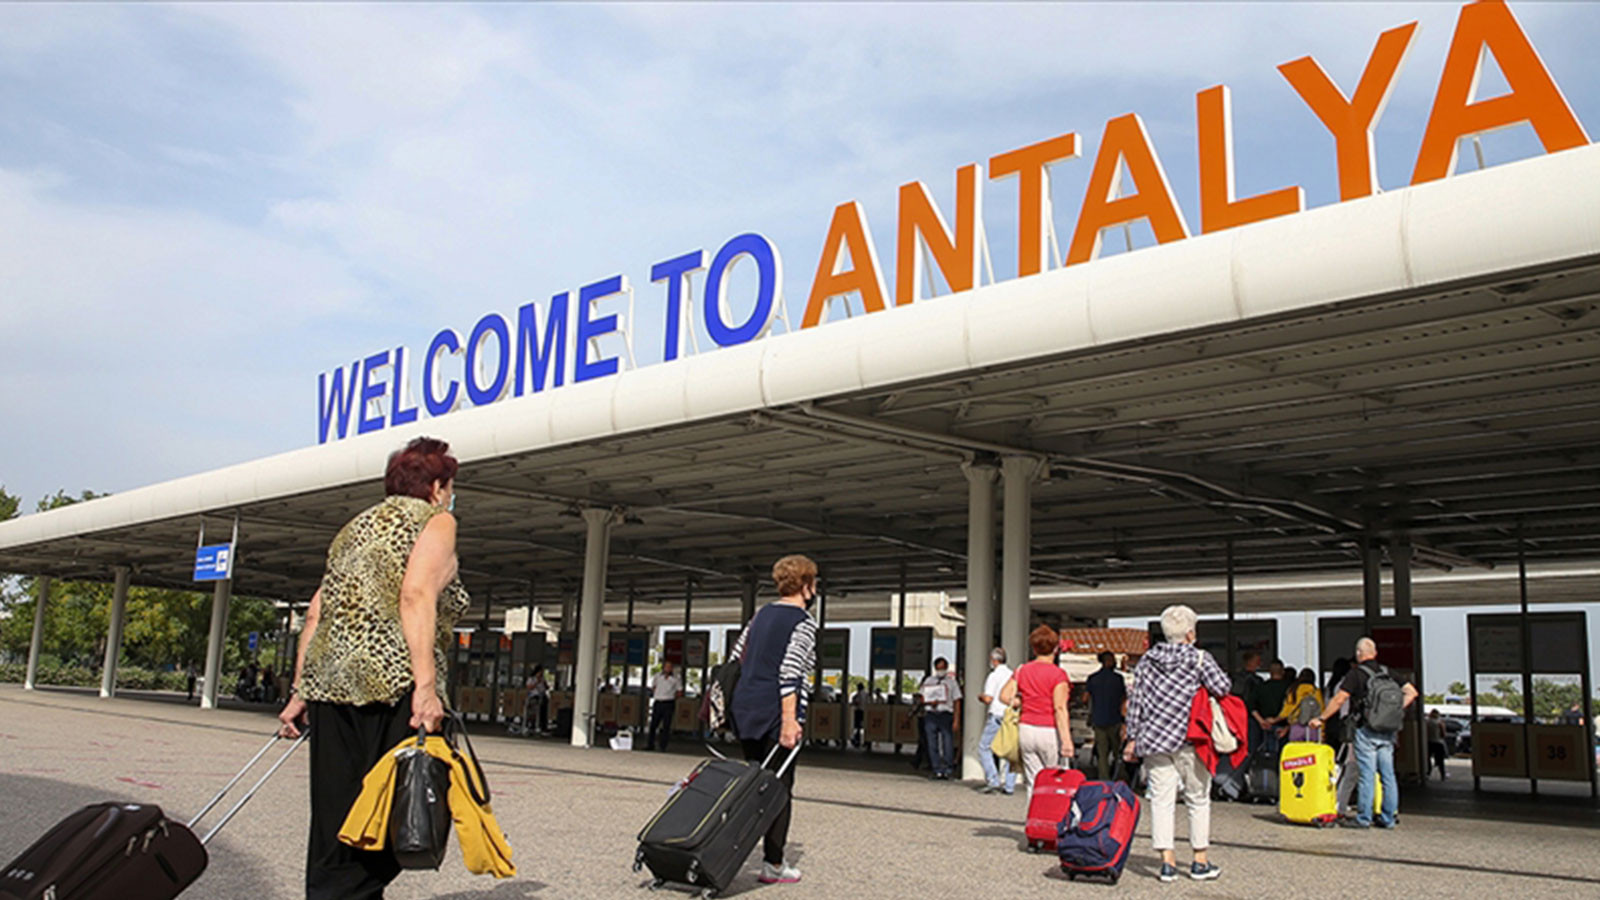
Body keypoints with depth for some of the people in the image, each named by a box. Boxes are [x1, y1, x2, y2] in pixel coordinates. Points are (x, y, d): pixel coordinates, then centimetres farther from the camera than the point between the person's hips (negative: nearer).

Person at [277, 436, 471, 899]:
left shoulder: (357, 527, 26)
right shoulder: (434, 520, 5)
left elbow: (316, 614, 20)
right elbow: (416, 597, -12)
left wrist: (301, 692, 20)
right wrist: (426, 686, -19)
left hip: (328, 684, 7)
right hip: (391, 685, -7)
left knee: (336, 825, 9)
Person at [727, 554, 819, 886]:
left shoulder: (763, 613, 16)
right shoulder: (804, 621, -8)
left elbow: (736, 656, 19)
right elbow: (790, 672, -18)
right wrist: (789, 720, -22)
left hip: (745, 707, 7)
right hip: (775, 712, -7)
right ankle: (773, 865, 1)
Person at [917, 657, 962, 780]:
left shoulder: (951, 682, 11)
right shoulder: (929, 681, 16)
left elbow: (957, 702, 6)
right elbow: (920, 697, 13)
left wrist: (956, 720, -3)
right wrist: (929, 702, -9)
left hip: (946, 714, -2)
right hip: (931, 715, 2)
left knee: (948, 744, -9)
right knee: (932, 745, -1)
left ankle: (946, 771, -4)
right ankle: (937, 771, 5)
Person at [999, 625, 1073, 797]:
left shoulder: (1022, 670, 6)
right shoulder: (1058, 674, -8)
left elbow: (1004, 696, 0)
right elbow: (1060, 708, -16)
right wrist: (1066, 740, -19)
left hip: (1026, 730, 4)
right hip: (1050, 731, -4)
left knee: (1033, 782, 7)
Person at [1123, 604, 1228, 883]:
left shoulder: (1146, 661, 8)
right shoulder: (1199, 658, -3)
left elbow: (1135, 702, 8)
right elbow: (1222, 687, -15)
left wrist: (1133, 739, 12)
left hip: (1153, 741, 3)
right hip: (1189, 740, -3)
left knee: (1161, 800, 4)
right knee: (1198, 799, 10)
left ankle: (1167, 862, 1)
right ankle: (1200, 862, 16)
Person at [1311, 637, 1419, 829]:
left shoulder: (1356, 673, -7)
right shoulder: (1387, 672, 10)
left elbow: (1339, 700, -12)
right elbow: (1411, 691, 11)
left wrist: (1321, 719, -5)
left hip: (1367, 730, -6)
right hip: (1388, 731, 6)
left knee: (1366, 775, -2)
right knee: (1388, 775, 9)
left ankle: (1363, 819, 2)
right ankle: (1388, 818, 14)